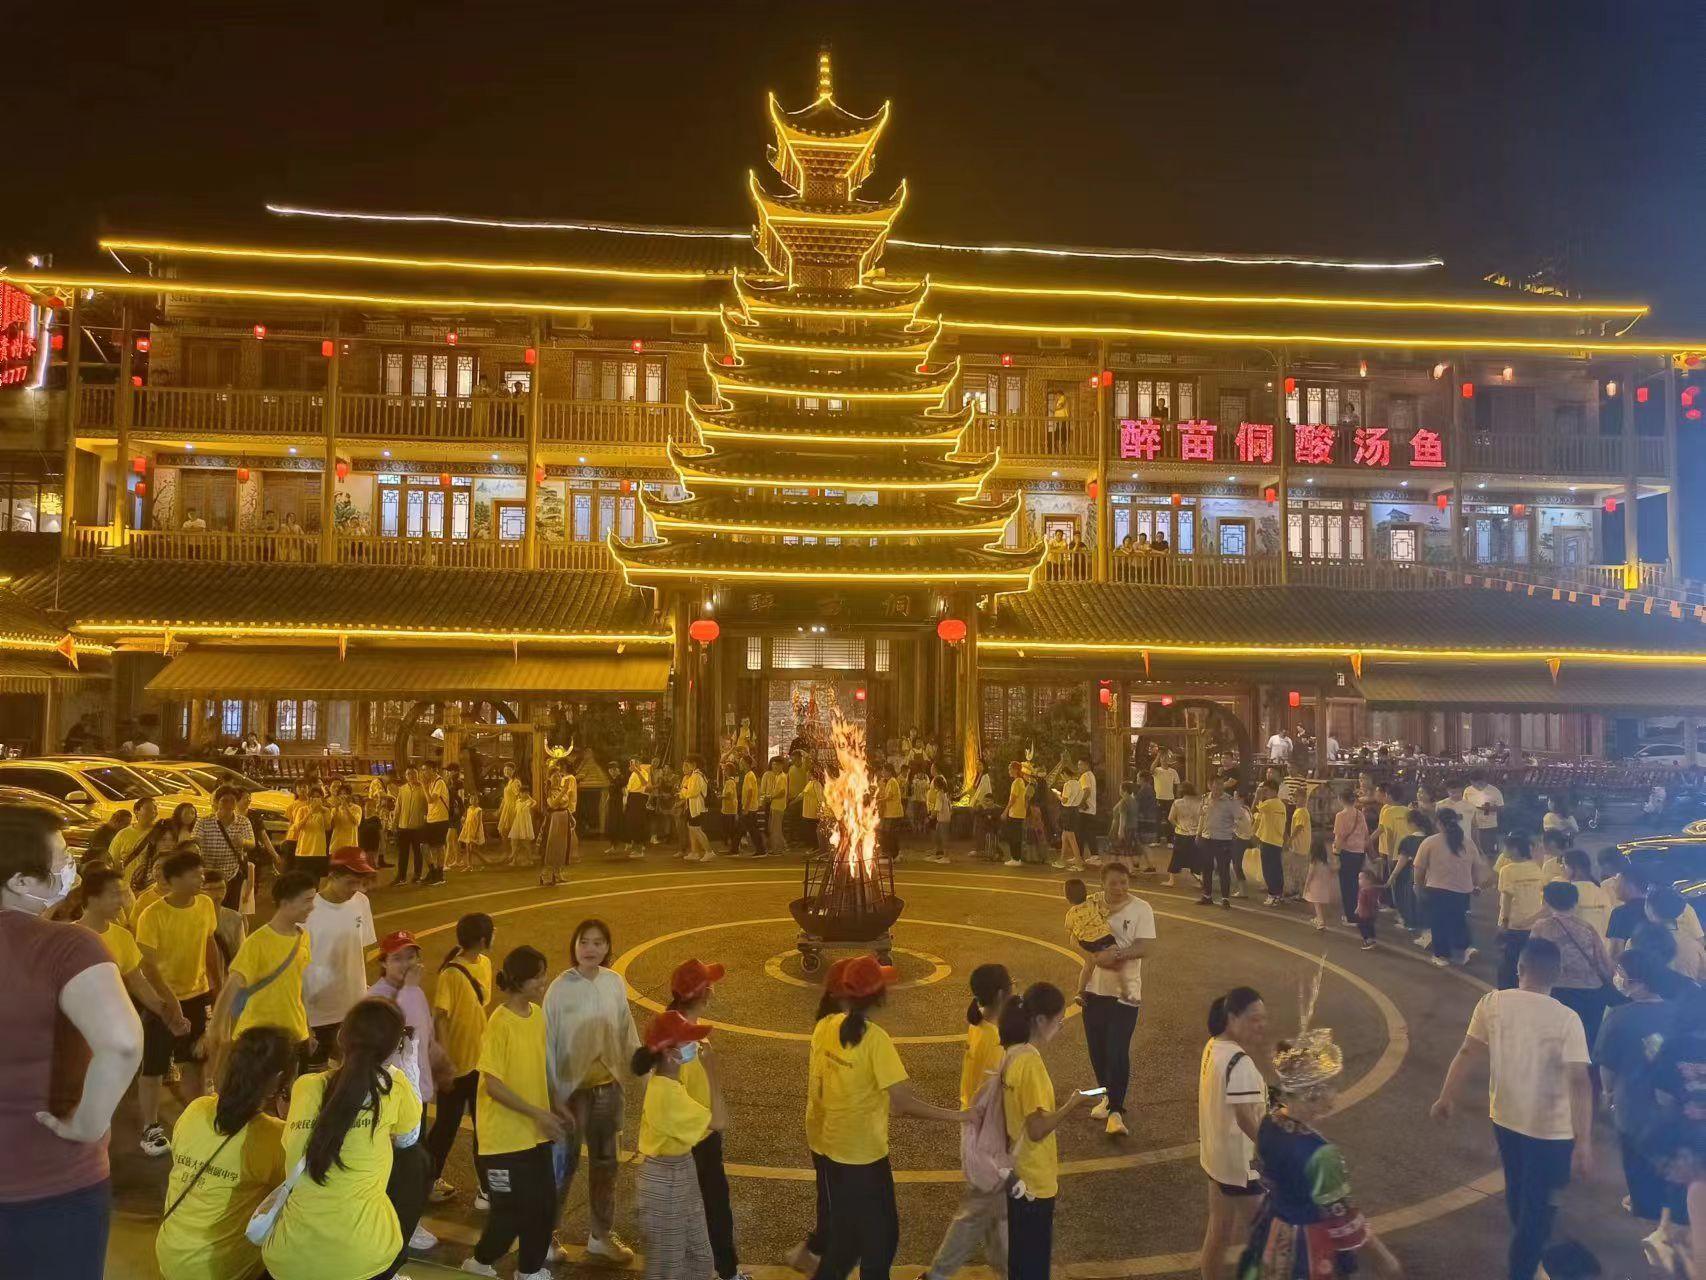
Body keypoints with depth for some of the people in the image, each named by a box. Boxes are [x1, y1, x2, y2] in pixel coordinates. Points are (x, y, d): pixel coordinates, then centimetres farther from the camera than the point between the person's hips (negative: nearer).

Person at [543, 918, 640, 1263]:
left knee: (605, 1162, 17)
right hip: (573, 1089, -4)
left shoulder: (615, 984, -5)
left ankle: (602, 1235, 35)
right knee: (564, 1163, 10)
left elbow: (627, 1034, 4)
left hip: (608, 1087, 4)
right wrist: (553, 1096, -11)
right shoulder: (561, 989, -17)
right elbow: (548, 1044, -12)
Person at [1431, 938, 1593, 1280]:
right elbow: (1579, 1082, -25)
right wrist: (1584, 1143, -22)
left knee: (1517, 1190, 29)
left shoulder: (1493, 1002, -11)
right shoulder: (1566, 1019, -20)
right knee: (1539, 1204, 13)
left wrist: (1447, 1097, 6)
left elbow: (1468, 1053, -6)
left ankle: (1526, 1248, 53)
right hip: (1552, 1129, -4)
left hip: (1506, 1117, 5)